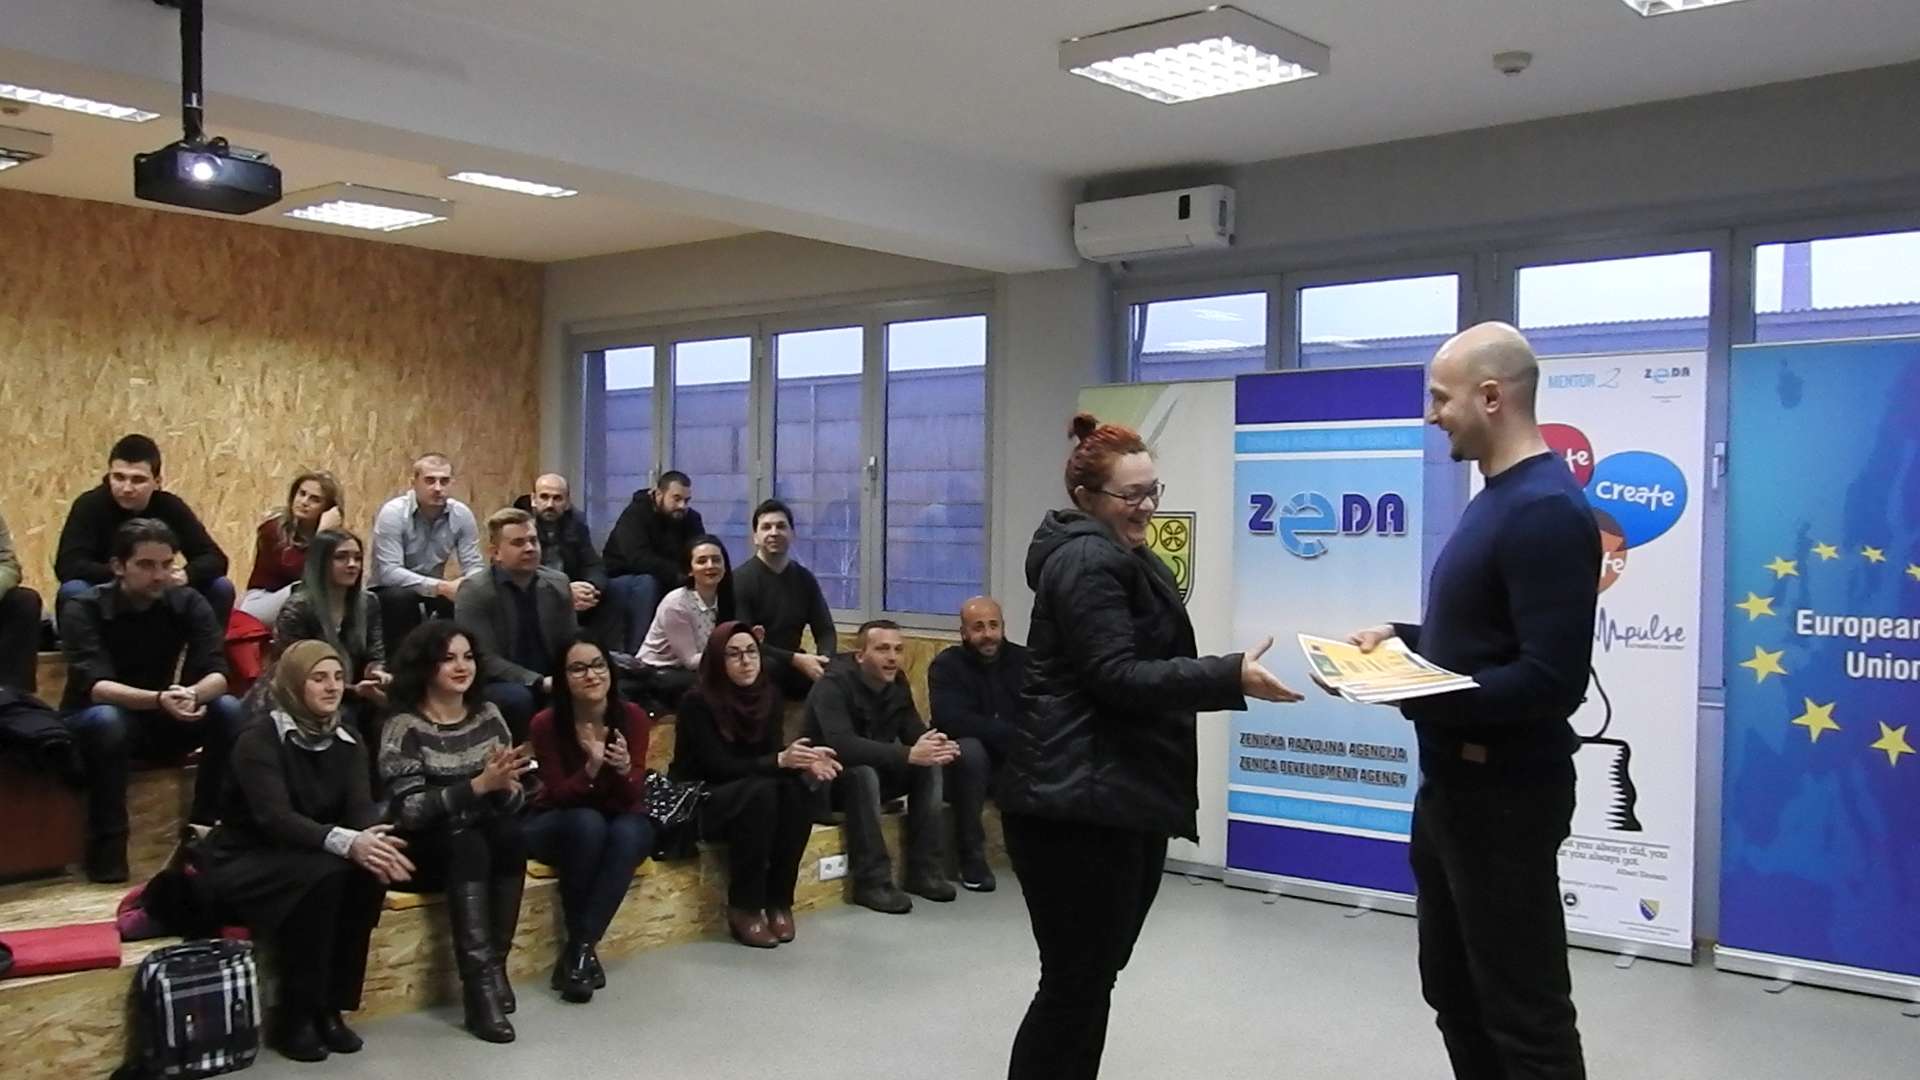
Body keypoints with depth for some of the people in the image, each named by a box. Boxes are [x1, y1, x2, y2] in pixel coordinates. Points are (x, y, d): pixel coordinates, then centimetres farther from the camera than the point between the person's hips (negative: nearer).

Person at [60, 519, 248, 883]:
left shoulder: (189, 603, -8)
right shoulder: (84, 609, -17)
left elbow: (217, 673, -18)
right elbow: (93, 686, -31)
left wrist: (192, 695, -43)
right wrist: (158, 699, -49)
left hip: (160, 720, 3)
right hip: (94, 721, -3)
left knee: (229, 710, -23)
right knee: (106, 720, -37)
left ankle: (205, 828, -13)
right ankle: (107, 844, -24)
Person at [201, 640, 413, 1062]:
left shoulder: (347, 742, 3)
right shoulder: (259, 740, -16)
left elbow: (362, 809, -11)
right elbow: (274, 816, -30)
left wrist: (374, 843, -36)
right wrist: (346, 842, -46)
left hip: (306, 860, 6)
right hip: (243, 864, -5)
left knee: (370, 870, -25)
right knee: (324, 875, -34)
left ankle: (331, 1008, -13)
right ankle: (293, 1019, -21)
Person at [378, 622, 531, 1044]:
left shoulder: (488, 715, 5)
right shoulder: (404, 727, -9)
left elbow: (515, 802, 4)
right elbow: (409, 810, -20)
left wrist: (505, 784, -20)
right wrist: (478, 785, -28)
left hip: (488, 842, 4)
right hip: (425, 851, -4)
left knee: (512, 834, -27)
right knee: (466, 842, -33)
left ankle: (494, 966, -20)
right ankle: (480, 982, -35)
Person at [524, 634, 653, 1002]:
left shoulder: (633, 717, -13)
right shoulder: (546, 723, -18)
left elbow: (635, 797, -13)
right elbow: (559, 795, -17)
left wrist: (624, 768, -35)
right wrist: (592, 767, -35)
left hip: (620, 823, 2)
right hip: (558, 825, -1)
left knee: (629, 832, -33)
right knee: (587, 823, -35)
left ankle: (580, 949, -29)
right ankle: (581, 948, -23)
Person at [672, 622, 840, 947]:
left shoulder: (769, 694, -2)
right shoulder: (697, 701, -19)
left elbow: (772, 752, -6)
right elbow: (720, 766, -25)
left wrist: (803, 760, -29)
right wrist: (780, 761, -35)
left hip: (751, 795, 5)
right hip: (698, 802, -5)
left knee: (797, 790, -26)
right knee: (760, 792, -34)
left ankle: (779, 901, -15)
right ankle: (744, 909, -24)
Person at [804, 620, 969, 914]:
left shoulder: (896, 683, -1)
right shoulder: (833, 685, -25)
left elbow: (914, 731, -5)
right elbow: (842, 746, -39)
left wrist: (935, 744, -31)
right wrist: (908, 755, -43)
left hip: (876, 771, 7)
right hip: (827, 780, -7)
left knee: (930, 765, -12)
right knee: (863, 772, -36)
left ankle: (924, 869, -9)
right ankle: (872, 880, -29)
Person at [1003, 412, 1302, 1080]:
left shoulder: (1127, 559, 21)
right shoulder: (1086, 562, -13)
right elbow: (1119, 677, -23)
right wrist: (1232, 678, -30)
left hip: (1122, 801, 11)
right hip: (1079, 806, -10)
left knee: (1092, 978, 15)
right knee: (1075, 984, -6)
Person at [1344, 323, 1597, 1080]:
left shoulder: (1546, 510, -21)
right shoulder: (1498, 497, 11)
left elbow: (1551, 679, -27)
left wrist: (1422, 698, -25)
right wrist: (1405, 638, 6)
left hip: (1505, 794, -10)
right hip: (1454, 784, 10)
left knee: (1524, 1015, 3)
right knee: (1455, 991, 21)